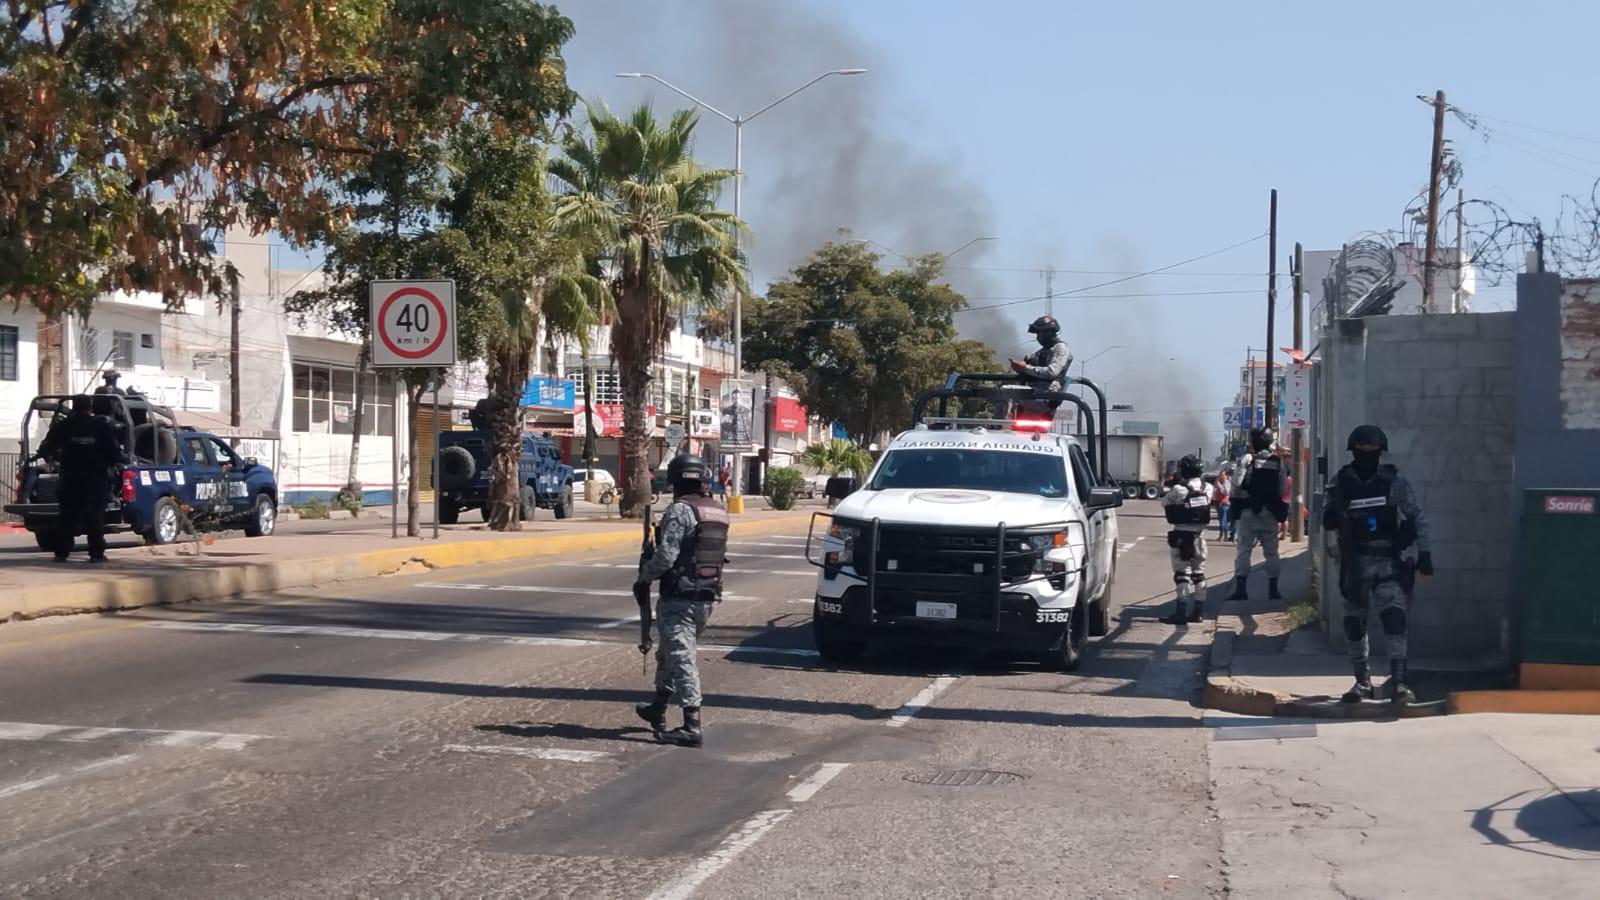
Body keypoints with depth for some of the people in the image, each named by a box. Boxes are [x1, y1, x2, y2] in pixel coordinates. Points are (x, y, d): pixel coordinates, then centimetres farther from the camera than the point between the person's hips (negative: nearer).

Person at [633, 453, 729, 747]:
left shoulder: (680, 510, -15)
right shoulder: (718, 511, 11)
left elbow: (666, 556, -20)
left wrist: (644, 577, -1)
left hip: (679, 598, -9)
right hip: (707, 597, 9)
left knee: (681, 658, -8)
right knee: (667, 653, 23)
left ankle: (692, 727, -13)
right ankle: (658, 710, 36)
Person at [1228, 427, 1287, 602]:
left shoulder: (1246, 460, -9)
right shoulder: (1278, 462, 2)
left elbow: (1237, 487, -12)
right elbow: (1282, 489, 1)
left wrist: (1236, 504, 2)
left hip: (1248, 511, -3)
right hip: (1270, 513, 3)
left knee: (1243, 550, -1)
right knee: (1271, 551, 10)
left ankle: (1240, 589, -7)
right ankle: (1273, 590, 11)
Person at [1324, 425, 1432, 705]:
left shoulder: (1395, 481, -1)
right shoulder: (1341, 483, 3)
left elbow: (1417, 518, 3)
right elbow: (1329, 520, 11)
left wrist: (1424, 554, -3)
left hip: (1388, 562, -2)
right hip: (1355, 563, 2)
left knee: (1393, 617, -17)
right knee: (1354, 622, 8)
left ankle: (1398, 682, -21)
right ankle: (1362, 681, 22)